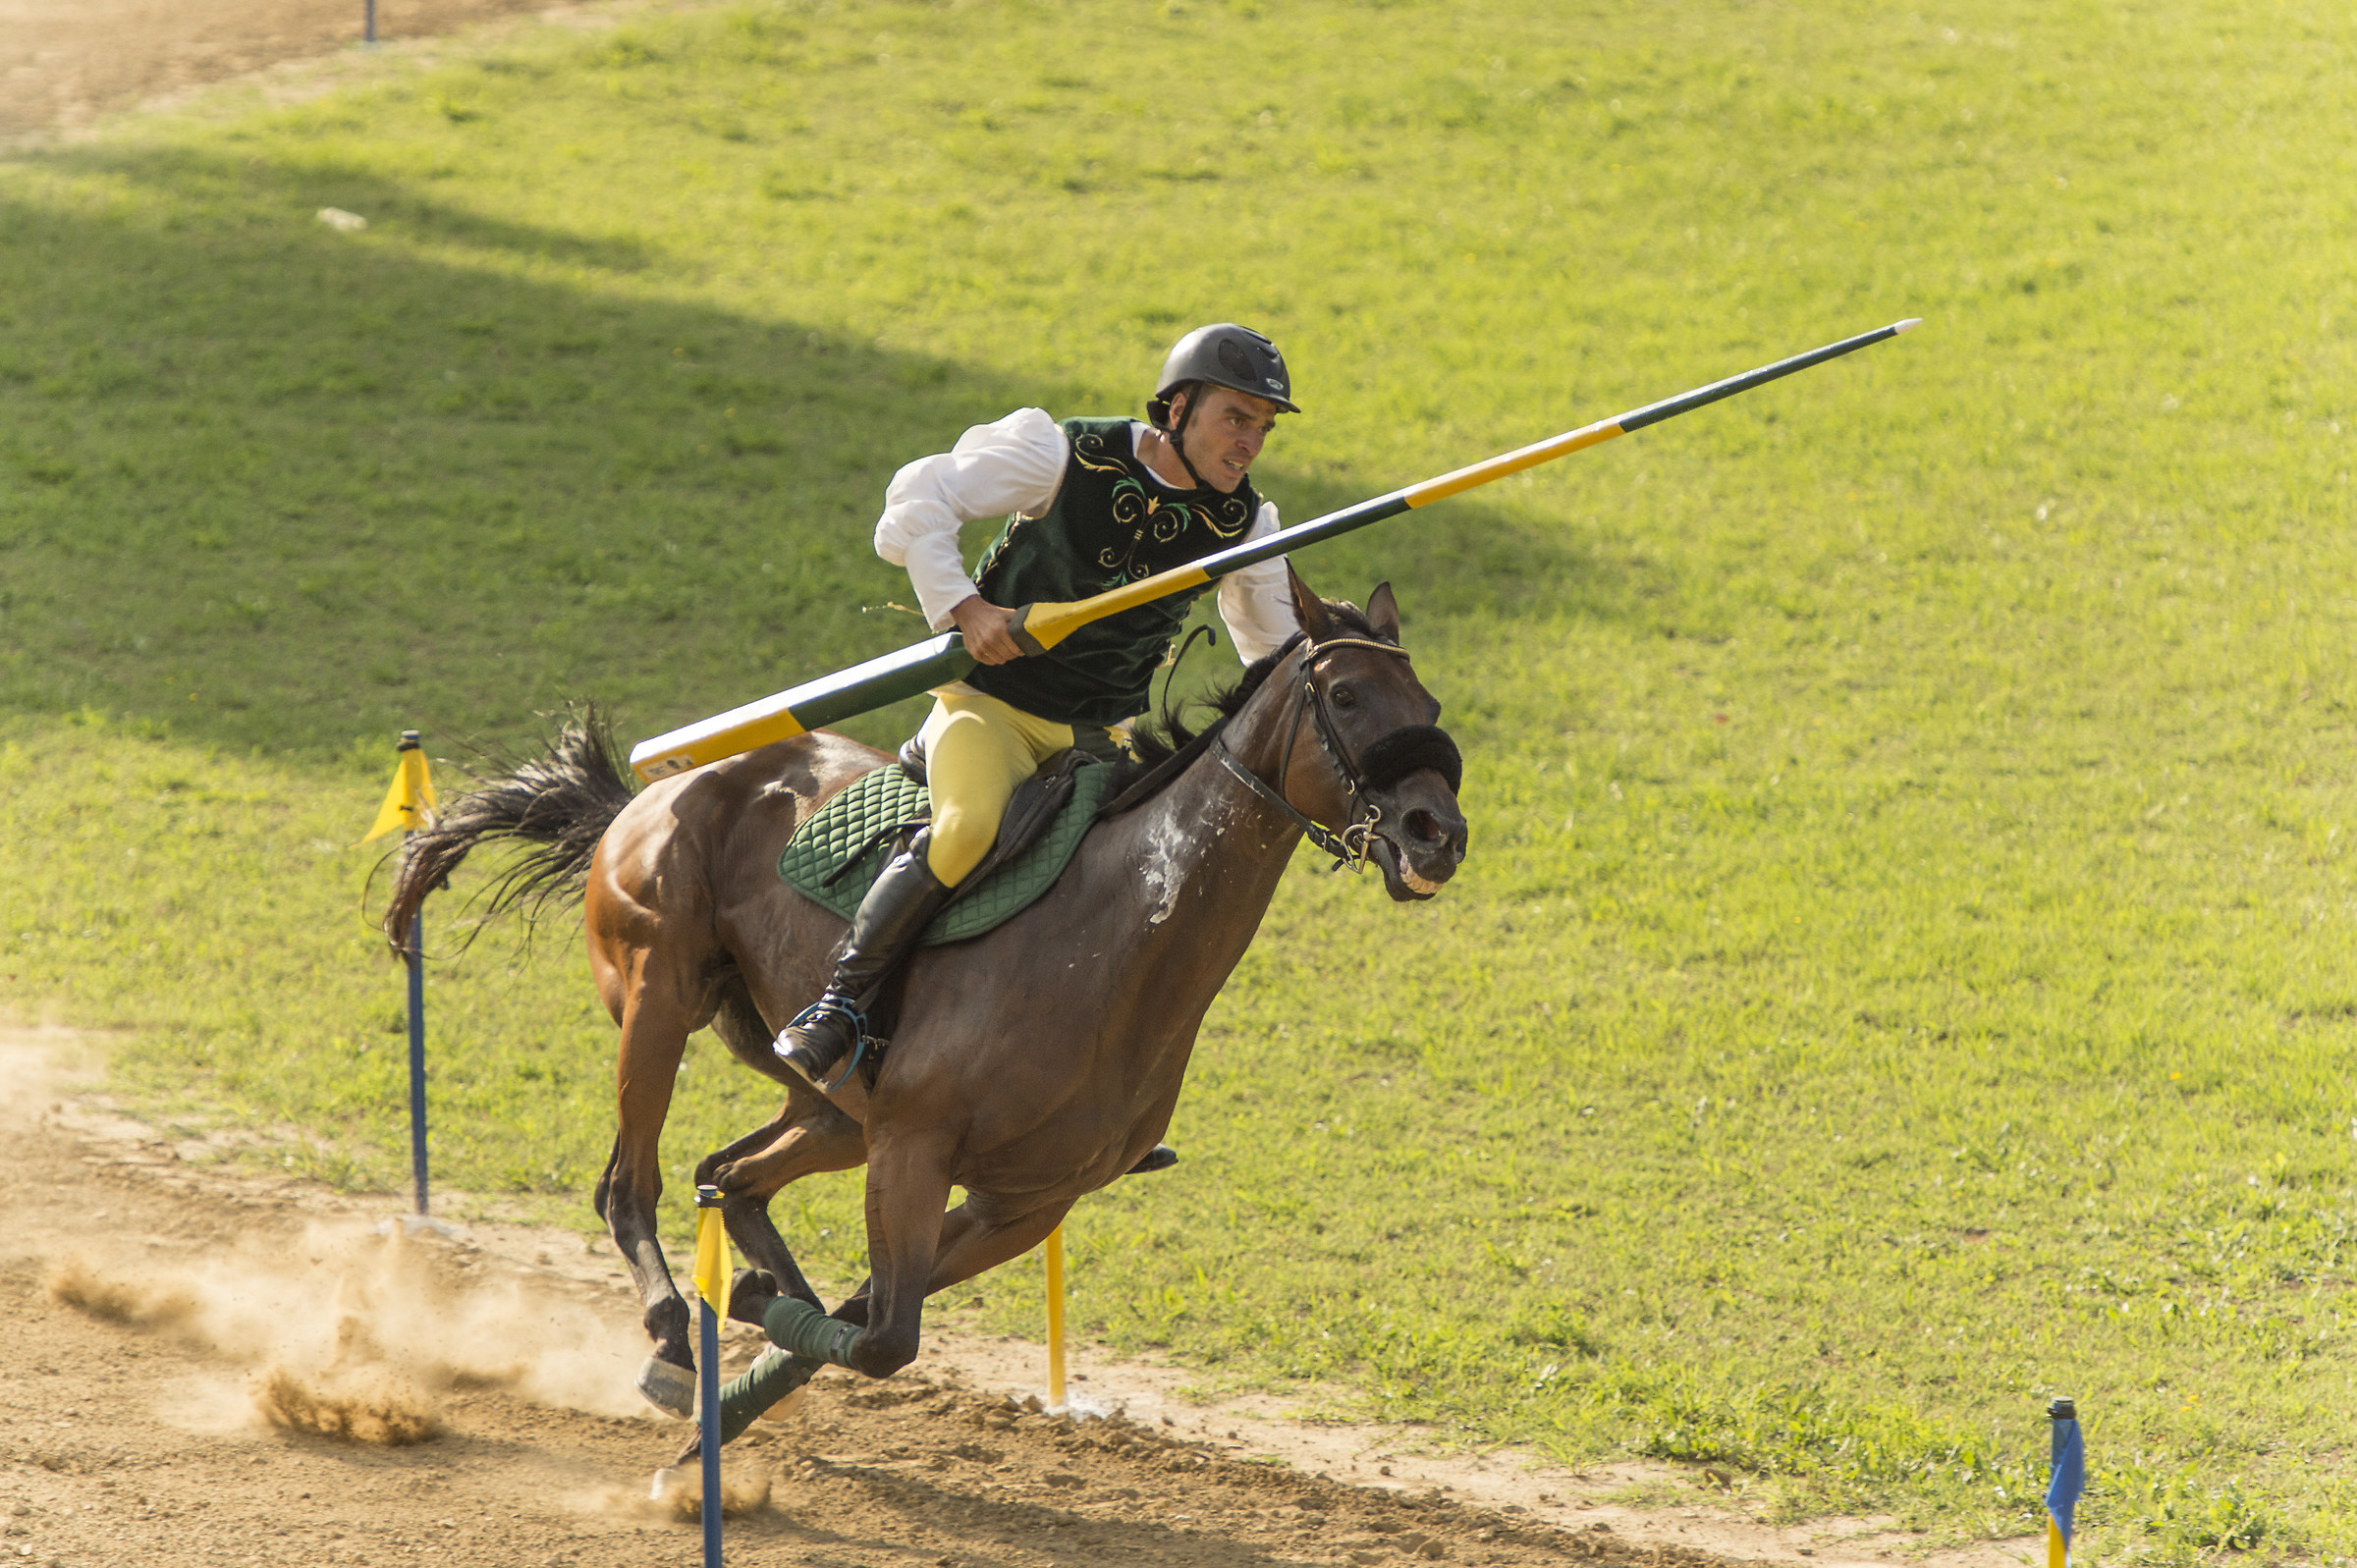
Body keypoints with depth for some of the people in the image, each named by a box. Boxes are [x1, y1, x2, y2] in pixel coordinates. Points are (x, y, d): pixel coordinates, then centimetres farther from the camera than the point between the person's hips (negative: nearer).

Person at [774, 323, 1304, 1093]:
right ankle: (840, 1002, -23)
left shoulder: (1242, 525, 1)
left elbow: (1273, 644, 14)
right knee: (970, 828, -35)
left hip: (1105, 735, 5)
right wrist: (965, 608, -26)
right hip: (992, 702, -5)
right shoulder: (1065, 456, -13)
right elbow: (919, 502, -13)